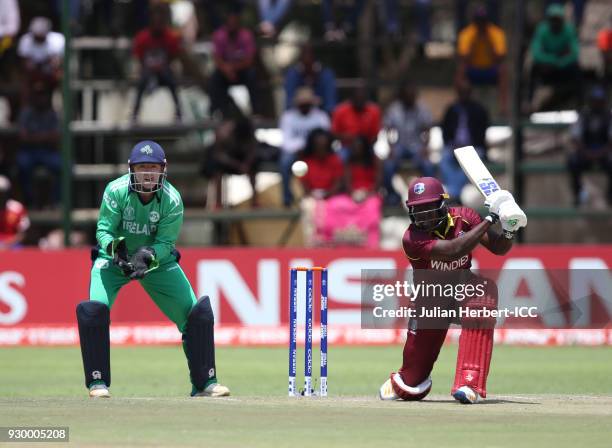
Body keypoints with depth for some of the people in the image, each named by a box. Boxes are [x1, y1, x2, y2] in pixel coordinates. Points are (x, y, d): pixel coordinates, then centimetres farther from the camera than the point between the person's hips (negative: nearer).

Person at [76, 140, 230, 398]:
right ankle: (97, 383, -11)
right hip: (114, 259, -1)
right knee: (93, 310, -24)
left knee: (198, 313, -8)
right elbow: (104, 230, -20)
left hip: (159, 259, 1)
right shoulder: (116, 191, -22)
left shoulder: (172, 200, -19)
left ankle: (205, 383, 6)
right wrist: (116, 247, -40)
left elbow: (165, 243, -20)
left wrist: (147, 257, -39)